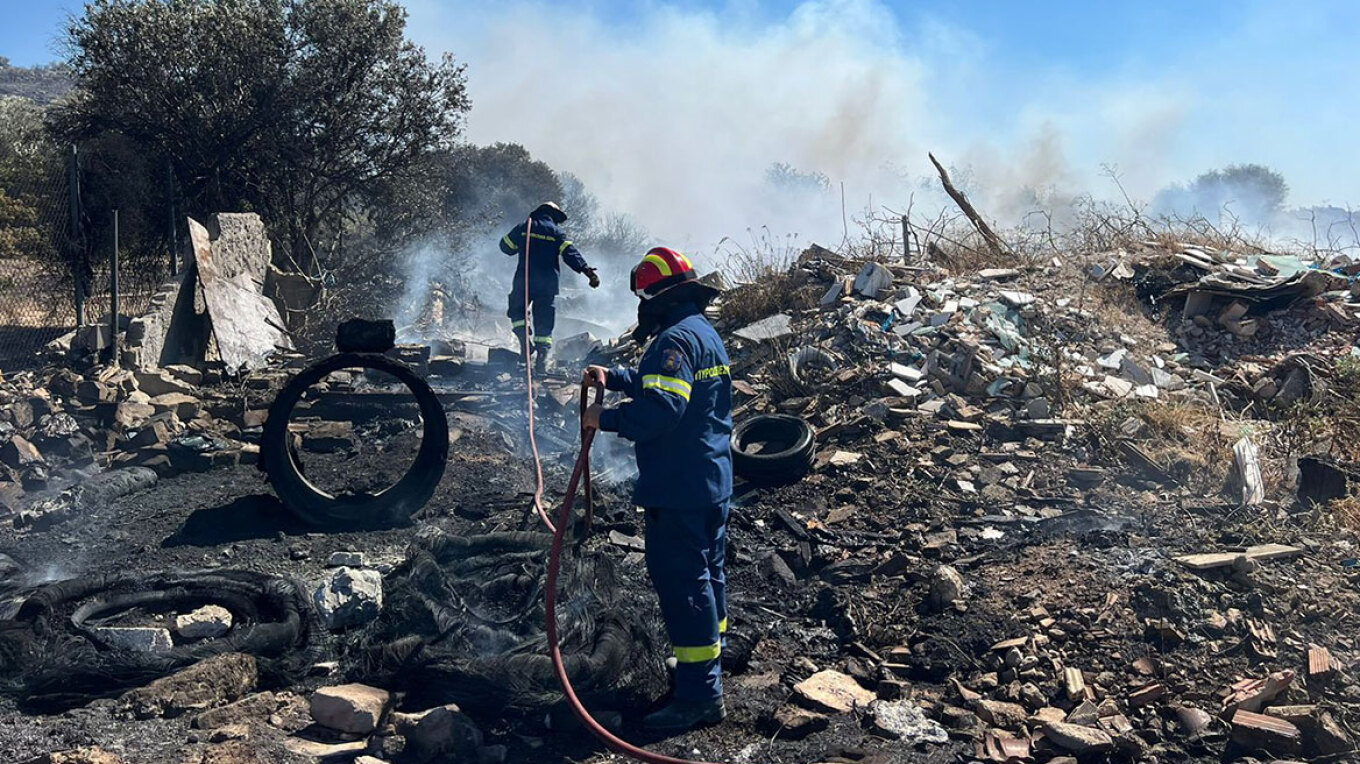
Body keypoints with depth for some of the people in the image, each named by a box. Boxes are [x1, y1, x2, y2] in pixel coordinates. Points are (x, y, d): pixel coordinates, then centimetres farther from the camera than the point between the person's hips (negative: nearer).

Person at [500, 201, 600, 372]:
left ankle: (525, 340, -3)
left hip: (524, 280, 0)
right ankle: (542, 357, -5)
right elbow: (570, 253, -9)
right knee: (544, 322, 6)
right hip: (548, 284, 0)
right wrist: (587, 271, -17)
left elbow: (505, 246, 18)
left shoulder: (523, 228, 10)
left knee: (517, 311, 21)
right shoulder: (556, 231, 4)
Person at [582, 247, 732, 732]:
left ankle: (699, 696, 0)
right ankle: (709, 669, 38)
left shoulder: (676, 339, -19)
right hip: (713, 481, 11)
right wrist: (612, 378, 21)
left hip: (679, 490, -11)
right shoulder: (706, 333, 15)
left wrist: (605, 418, -20)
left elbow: (660, 407, -31)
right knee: (708, 573, 21)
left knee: (682, 583, -5)